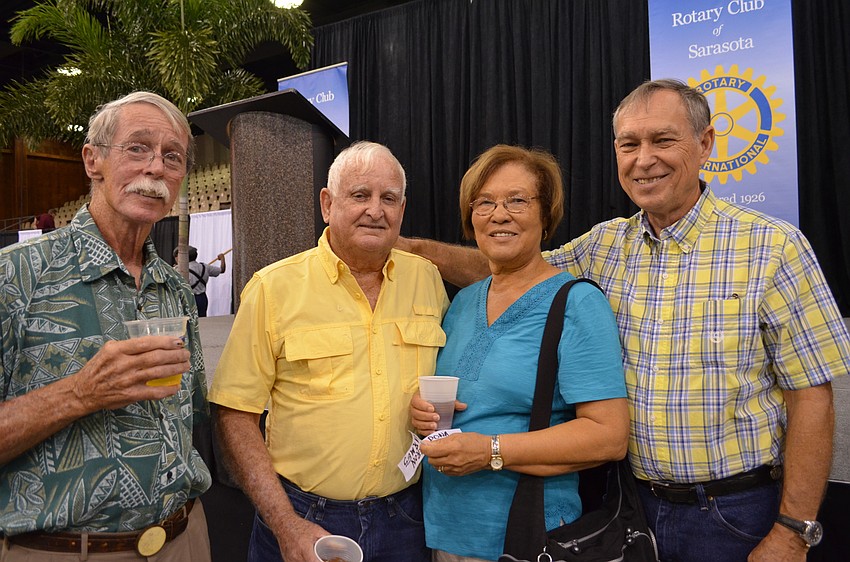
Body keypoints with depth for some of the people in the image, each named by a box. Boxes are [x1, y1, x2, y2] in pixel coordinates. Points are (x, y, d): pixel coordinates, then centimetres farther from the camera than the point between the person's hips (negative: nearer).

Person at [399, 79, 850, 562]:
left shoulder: (773, 247, -10)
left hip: (735, 514, -3)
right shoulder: (604, 246, 1)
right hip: (634, 501, 4)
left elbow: (810, 393, -10)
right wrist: (414, 248, -6)